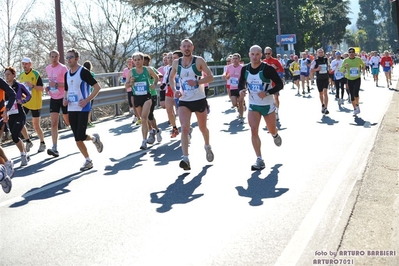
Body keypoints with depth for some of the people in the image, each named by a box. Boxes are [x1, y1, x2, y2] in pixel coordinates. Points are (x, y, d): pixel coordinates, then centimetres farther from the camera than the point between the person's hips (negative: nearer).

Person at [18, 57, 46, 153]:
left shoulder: (36, 74, -10)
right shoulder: (21, 75, 8)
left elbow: (41, 88, -13)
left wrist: (33, 85, -27)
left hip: (35, 103, -5)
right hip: (24, 103, 5)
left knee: (36, 125, 0)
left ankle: (42, 143, 19)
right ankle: (28, 141, 14)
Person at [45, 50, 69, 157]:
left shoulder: (63, 68, -13)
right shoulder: (48, 68, 7)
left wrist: (56, 84, -27)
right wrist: (48, 87, 5)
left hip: (64, 98, -4)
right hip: (53, 99, 4)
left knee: (69, 122, 10)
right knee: (54, 123, -7)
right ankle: (54, 148, -12)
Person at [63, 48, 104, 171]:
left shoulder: (83, 72, -9)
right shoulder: (67, 74, 12)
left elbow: (97, 87, -11)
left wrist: (87, 100, -17)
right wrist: (65, 99, 4)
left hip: (83, 109, -7)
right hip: (71, 109, 7)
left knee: (80, 136, -13)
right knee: (77, 139, 5)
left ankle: (94, 138, 18)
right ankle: (88, 160, 20)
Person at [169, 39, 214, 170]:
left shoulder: (198, 60, -8)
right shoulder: (176, 63, 2)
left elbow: (210, 77, -10)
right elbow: (171, 78, 18)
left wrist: (197, 82, -25)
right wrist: (175, 90, -1)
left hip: (199, 99, -1)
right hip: (184, 101, 1)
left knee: (202, 127, 15)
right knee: (184, 128, -15)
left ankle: (207, 147, 46)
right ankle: (186, 159, -20)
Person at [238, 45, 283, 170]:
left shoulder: (267, 68, -18)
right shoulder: (245, 69, -5)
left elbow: (280, 84, -15)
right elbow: (241, 83, 11)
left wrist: (267, 93, -28)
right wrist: (241, 90, -12)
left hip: (268, 105, -2)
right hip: (253, 105, 3)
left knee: (271, 130, 13)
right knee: (254, 130, -12)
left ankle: (275, 135, 53)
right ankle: (259, 160, -8)